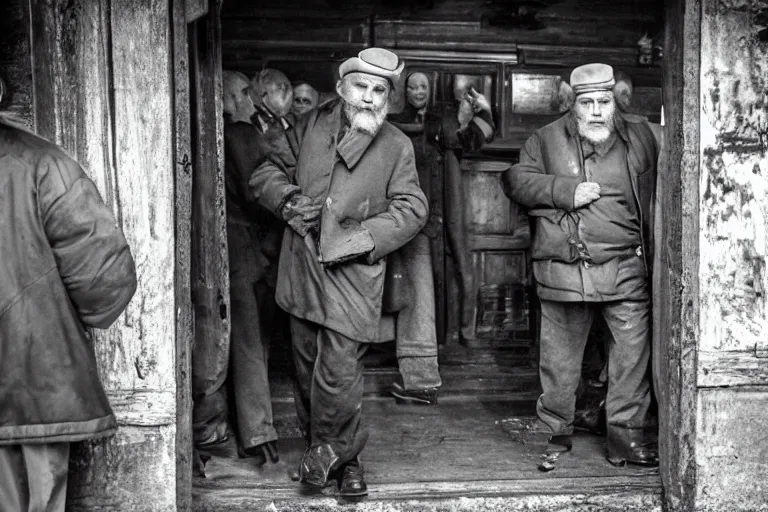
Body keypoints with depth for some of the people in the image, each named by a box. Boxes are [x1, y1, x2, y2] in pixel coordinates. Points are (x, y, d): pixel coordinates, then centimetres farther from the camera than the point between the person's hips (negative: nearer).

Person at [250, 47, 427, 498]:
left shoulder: (397, 146, 3)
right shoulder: (312, 126, 9)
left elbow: (411, 208, -2)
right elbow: (266, 172, 13)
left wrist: (355, 240, -12)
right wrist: (286, 197, -9)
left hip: (353, 271, -3)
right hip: (302, 268, 3)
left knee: (340, 372, -10)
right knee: (308, 368, 10)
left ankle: (333, 451, 16)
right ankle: (343, 457, 27)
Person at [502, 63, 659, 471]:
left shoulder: (641, 137, 11)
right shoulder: (547, 139, 7)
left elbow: (657, 196, 15)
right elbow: (516, 179, 1)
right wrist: (565, 191, -10)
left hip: (625, 270, 1)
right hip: (562, 270, -1)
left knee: (633, 355, -1)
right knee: (559, 360, 7)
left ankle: (625, 438, 14)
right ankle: (555, 437, 22)